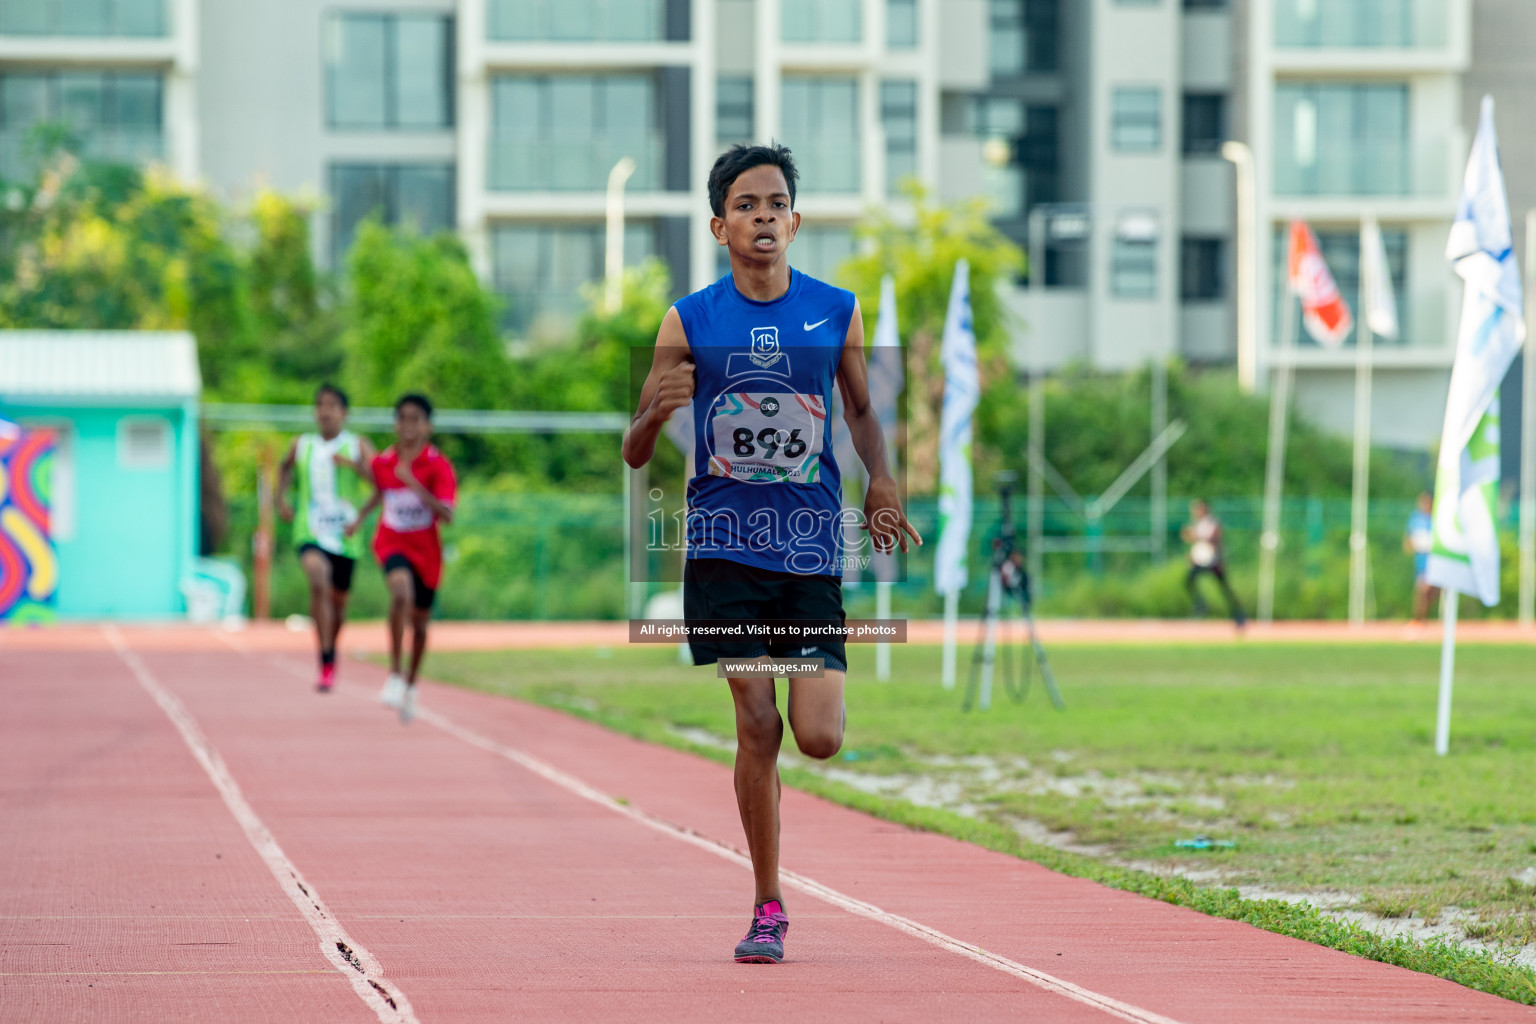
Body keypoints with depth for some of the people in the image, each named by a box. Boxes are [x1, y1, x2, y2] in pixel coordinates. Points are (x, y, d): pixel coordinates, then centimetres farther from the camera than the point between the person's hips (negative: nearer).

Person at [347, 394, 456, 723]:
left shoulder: (438, 466, -12)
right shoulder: (382, 462, -3)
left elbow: (446, 515, -24)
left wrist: (413, 483, -32)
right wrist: (360, 517, 18)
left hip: (426, 549, 0)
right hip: (391, 543, 0)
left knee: (419, 622, 13)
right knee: (401, 589, -32)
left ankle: (411, 685, 38)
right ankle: (394, 675, -29)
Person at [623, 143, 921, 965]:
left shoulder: (836, 313, 4)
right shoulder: (689, 323, -1)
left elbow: (861, 409, 20)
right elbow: (635, 454, 2)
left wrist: (882, 483, 1)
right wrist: (657, 410, -21)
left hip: (812, 548, 1)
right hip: (725, 547, -1)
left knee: (819, 737, -9)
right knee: (757, 725, -7)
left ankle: (824, 700, 30)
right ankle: (767, 909, 6)